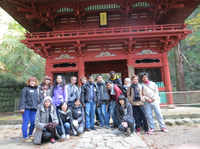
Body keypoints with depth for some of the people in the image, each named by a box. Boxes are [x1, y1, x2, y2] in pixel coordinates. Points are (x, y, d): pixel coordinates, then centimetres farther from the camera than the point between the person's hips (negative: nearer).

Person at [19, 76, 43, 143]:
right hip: (26, 108, -4)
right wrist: (22, 107, -12)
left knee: (33, 122, 6)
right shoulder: (25, 89, 3)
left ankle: (30, 134, 27)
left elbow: (40, 99, 14)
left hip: (34, 108, 4)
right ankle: (25, 137, 11)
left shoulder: (38, 90, 16)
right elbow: (22, 98, -4)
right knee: (26, 122, -1)